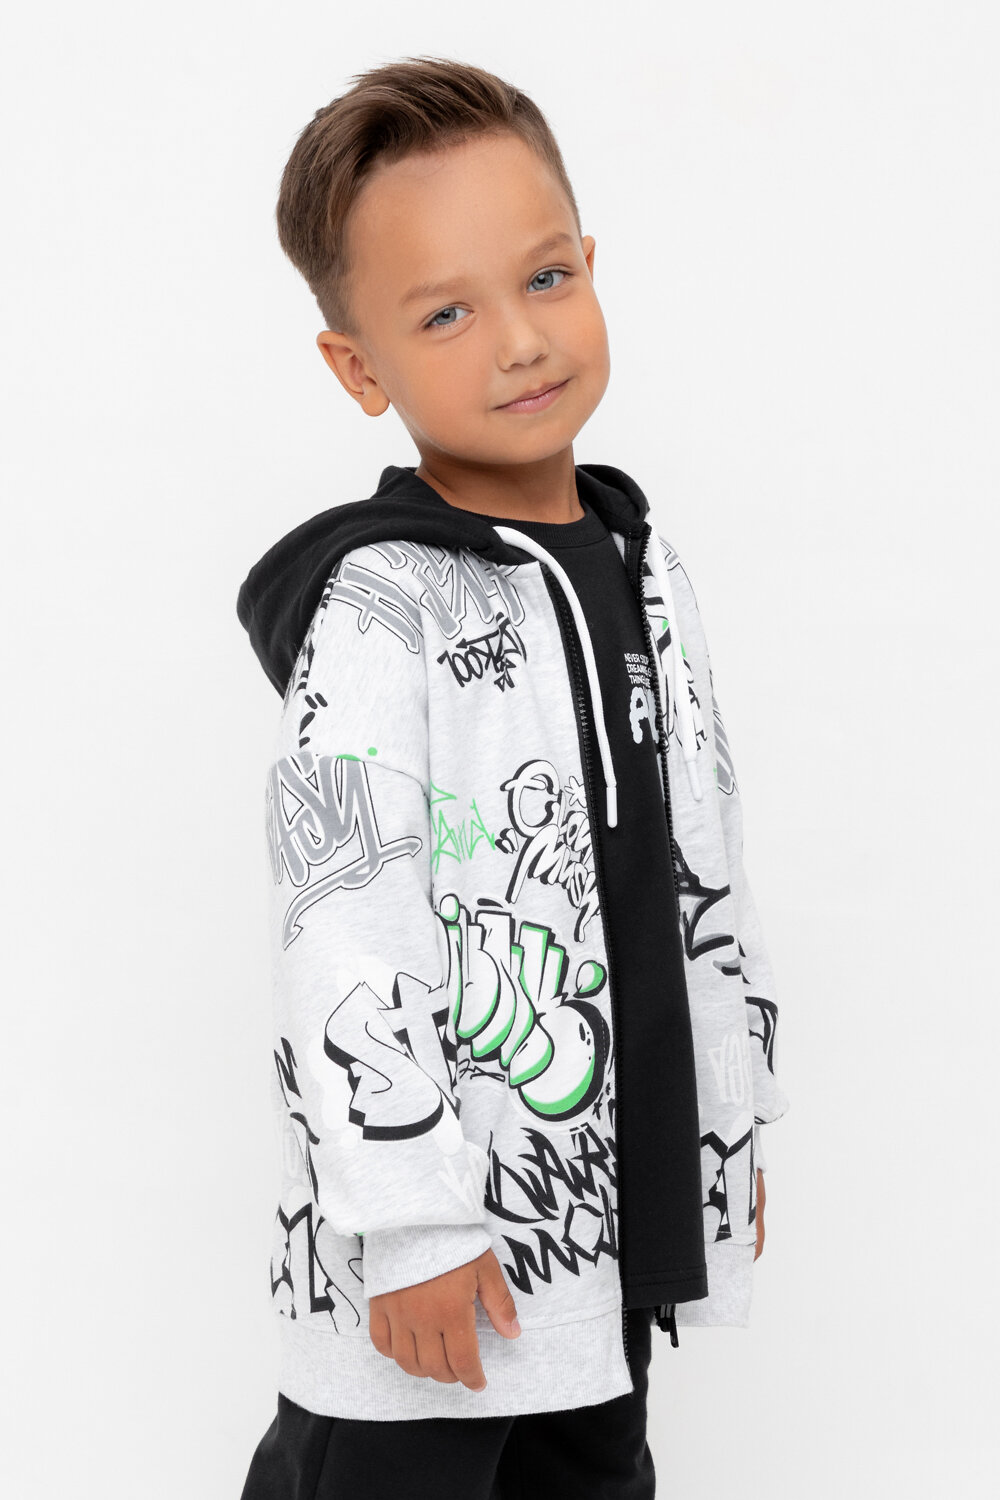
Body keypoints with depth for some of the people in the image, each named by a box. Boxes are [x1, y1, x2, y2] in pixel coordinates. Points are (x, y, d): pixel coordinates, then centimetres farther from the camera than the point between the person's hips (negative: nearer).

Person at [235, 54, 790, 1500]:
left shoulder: (643, 569, 6)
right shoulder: (379, 603, -16)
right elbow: (343, 924, -20)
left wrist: (735, 1117, 18)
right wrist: (409, 1216, -22)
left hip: (626, 1199, 7)